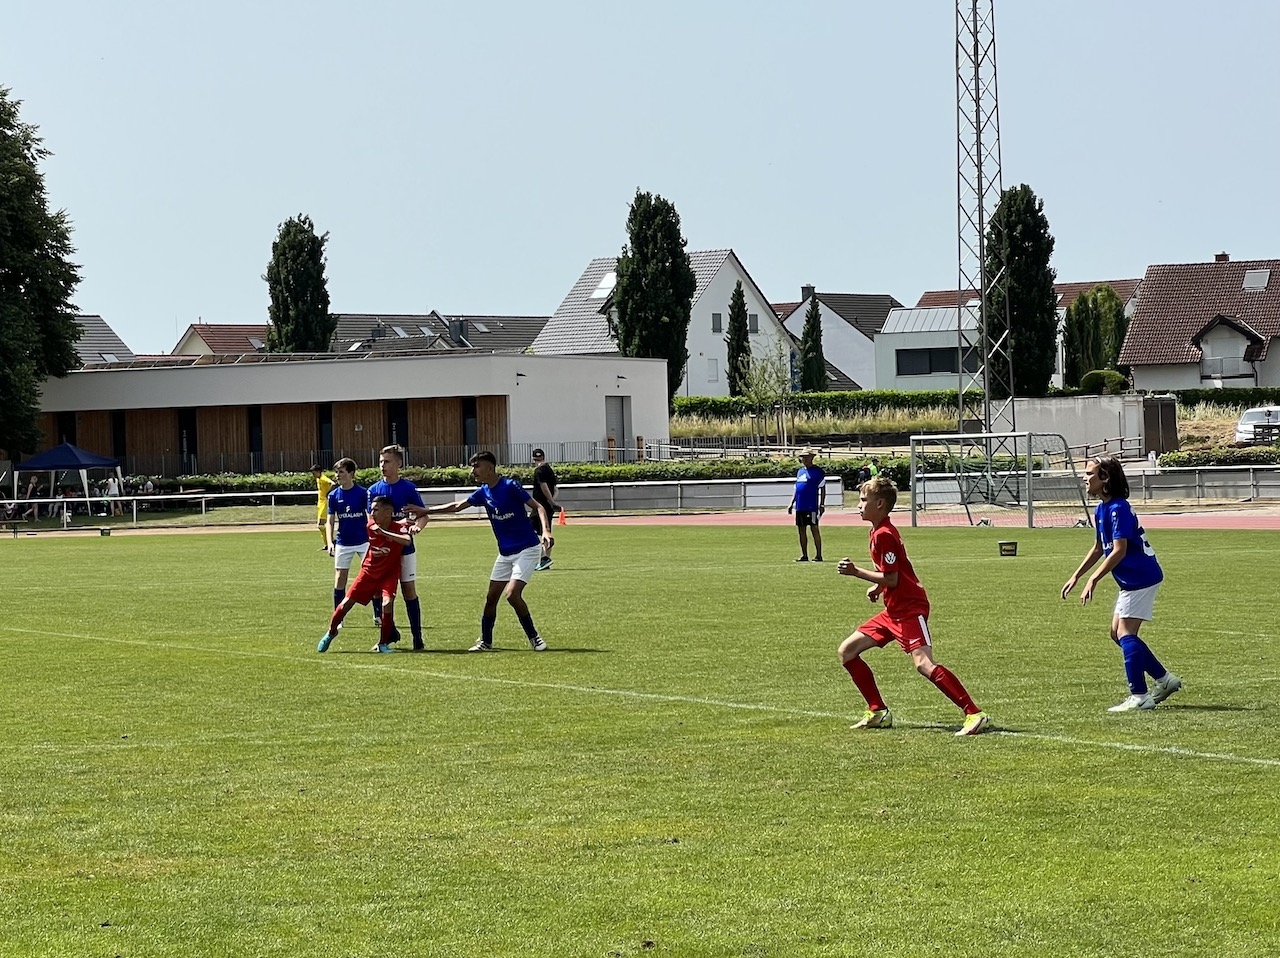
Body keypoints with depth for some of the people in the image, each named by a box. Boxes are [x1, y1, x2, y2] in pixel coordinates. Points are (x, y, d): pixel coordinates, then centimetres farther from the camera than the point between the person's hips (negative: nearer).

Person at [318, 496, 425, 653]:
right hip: (369, 572, 3)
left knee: (387, 602, -25)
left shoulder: (399, 527, -22)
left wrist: (384, 533, -41)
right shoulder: (370, 526, -11)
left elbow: (407, 541, -37)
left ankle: (383, 643, -8)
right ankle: (331, 632, 27)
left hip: (389, 574, -3)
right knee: (347, 602, 3)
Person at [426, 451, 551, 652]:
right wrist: (424, 510, 13)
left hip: (527, 549, -8)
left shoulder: (510, 486, -16)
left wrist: (545, 531, -30)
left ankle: (534, 639, -7)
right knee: (491, 598, 8)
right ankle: (486, 642, 21)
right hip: (505, 553, 8)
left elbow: (538, 507, -15)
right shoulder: (483, 493, 5)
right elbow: (456, 506, 15)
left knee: (512, 594, -20)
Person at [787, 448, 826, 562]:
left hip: (812, 506, -7)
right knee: (801, 530, 7)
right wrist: (791, 504, 17)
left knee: (814, 529, -6)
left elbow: (822, 489, -6)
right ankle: (804, 555, 13)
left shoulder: (817, 471, -4)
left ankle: (818, 555, -4)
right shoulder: (800, 471, 17)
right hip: (799, 506, 7)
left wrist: (822, 505, -12)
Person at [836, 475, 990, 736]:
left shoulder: (883, 535, -15)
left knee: (923, 663, -24)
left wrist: (856, 572, -15)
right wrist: (878, 587, 14)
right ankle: (879, 713, 14)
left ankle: (975, 714, -27)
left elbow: (892, 579, -19)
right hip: (893, 610, 11)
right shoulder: (879, 532, 16)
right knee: (847, 651, 10)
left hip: (909, 609, -11)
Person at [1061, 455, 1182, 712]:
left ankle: (1139, 697, -12)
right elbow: (1098, 548, 21)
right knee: (1118, 633, 14)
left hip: (1142, 579, -10)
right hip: (1131, 581, 10)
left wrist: (1093, 580, -26)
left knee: (1125, 634, -12)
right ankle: (1165, 680, 21)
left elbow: (1119, 550, -26)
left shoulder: (1118, 509, -21)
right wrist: (1075, 576, 19)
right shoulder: (1101, 510, 10)